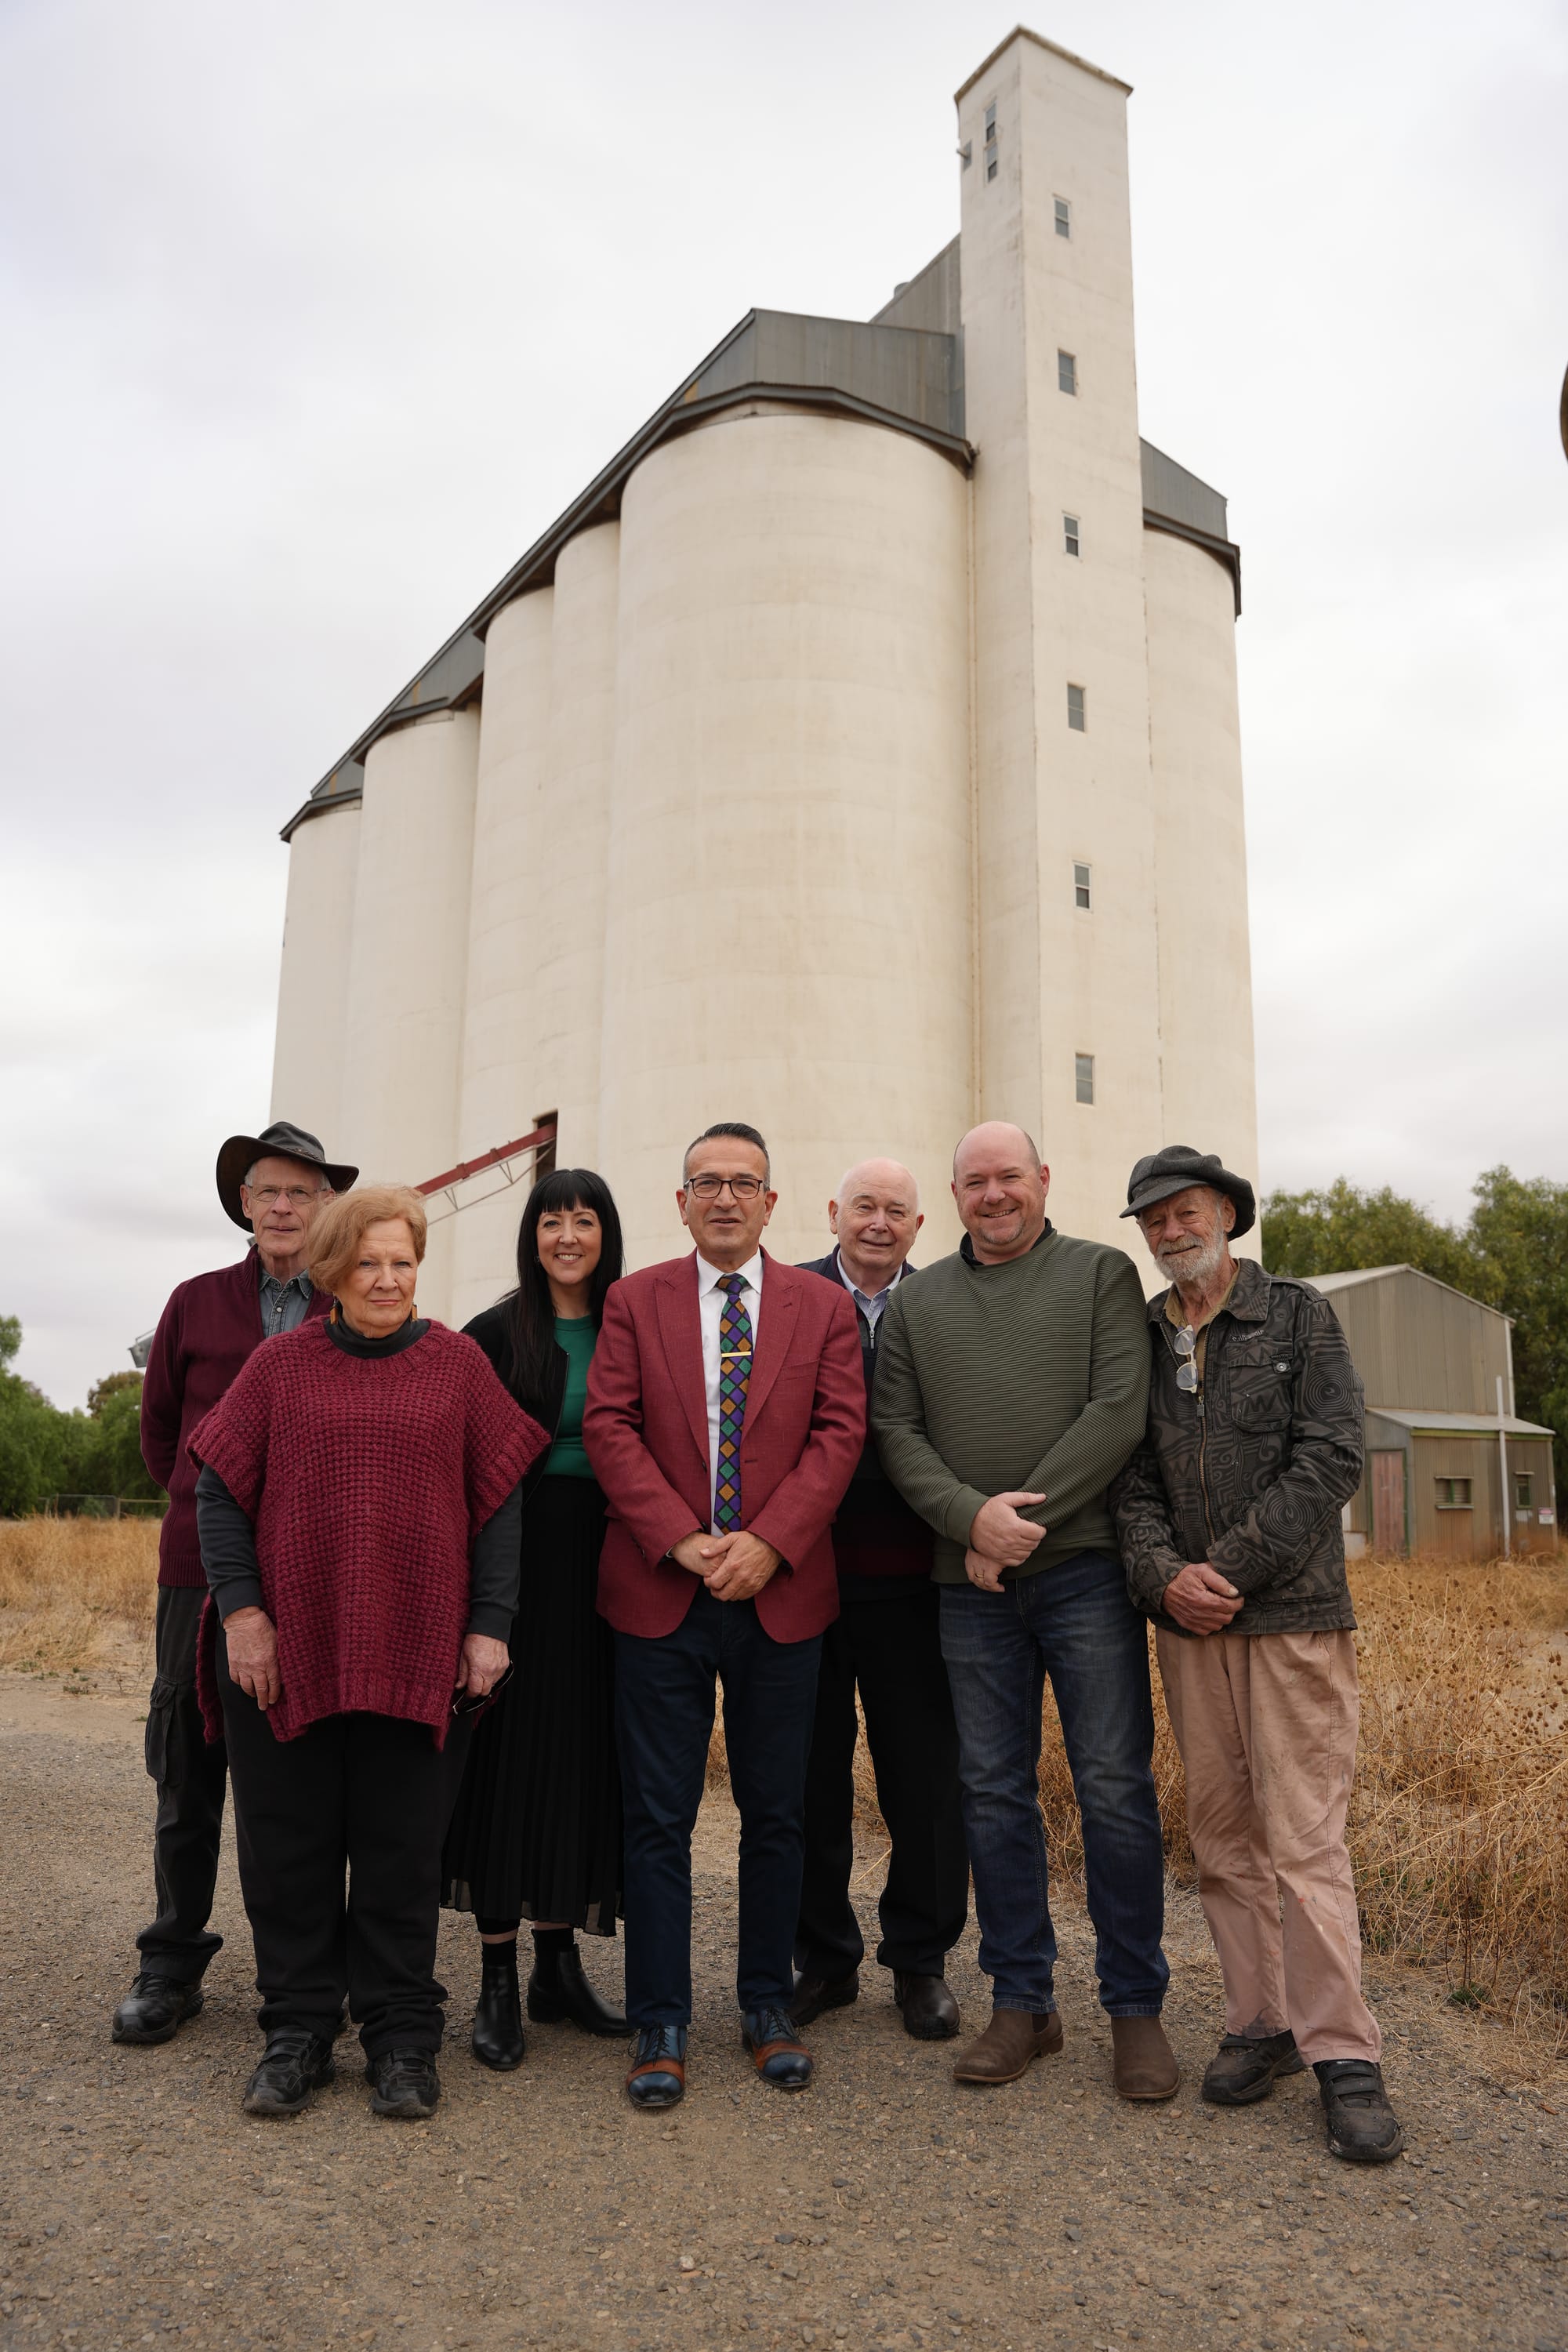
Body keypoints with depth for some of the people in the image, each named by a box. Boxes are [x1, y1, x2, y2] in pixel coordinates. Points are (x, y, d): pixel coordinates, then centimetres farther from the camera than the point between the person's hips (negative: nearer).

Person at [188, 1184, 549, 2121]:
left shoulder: (458, 1362, 4)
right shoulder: (282, 1363, 5)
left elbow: (500, 1499, 4)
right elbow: (220, 1490, 5)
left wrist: (490, 1622, -2)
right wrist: (241, 1608, -5)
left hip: (420, 1651, -1)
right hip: (285, 1648, 1)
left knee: (403, 1848, 6)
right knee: (288, 1843, 9)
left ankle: (402, 2036, 21)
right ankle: (299, 2029, 25)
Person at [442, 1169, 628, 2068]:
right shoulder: (496, 1334, -1)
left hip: (604, 1564, 3)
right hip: (517, 1562, -3)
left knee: (583, 1751, 9)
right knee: (511, 1753, 1)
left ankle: (560, 1963, 22)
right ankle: (500, 1980, 11)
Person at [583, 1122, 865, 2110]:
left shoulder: (824, 1306, 7)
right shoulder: (635, 1301, 6)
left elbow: (840, 1431, -1)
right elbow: (609, 1426, -2)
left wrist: (768, 1543, -13)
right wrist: (681, 1539, -12)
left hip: (782, 1592, 1)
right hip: (661, 1592, 0)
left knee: (777, 1815, 11)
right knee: (659, 1818, 5)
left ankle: (769, 2006, 27)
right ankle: (661, 2025, 18)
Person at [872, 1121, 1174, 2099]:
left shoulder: (1102, 1274, 4)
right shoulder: (916, 1301, 12)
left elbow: (1120, 1410, -6)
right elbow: (894, 1430, 6)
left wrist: (1024, 1521, -12)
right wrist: (972, 1516, -11)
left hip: (1084, 1565, -2)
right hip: (971, 1579, 3)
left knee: (1116, 1787, 0)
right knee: (994, 1791, 8)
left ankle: (1136, 2007, 15)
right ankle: (1022, 2000, 21)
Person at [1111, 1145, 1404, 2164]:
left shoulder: (1299, 1315, 0)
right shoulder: (1139, 1340, 10)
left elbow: (1332, 1458, -8)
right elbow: (1132, 1481, 7)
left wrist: (1231, 1568, -13)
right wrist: (1165, 1575, -12)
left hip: (1292, 1612, -4)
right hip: (1188, 1623, 4)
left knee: (1305, 1837, -6)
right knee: (1222, 1833, 9)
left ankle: (1343, 2055, 4)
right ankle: (1261, 2024, 21)